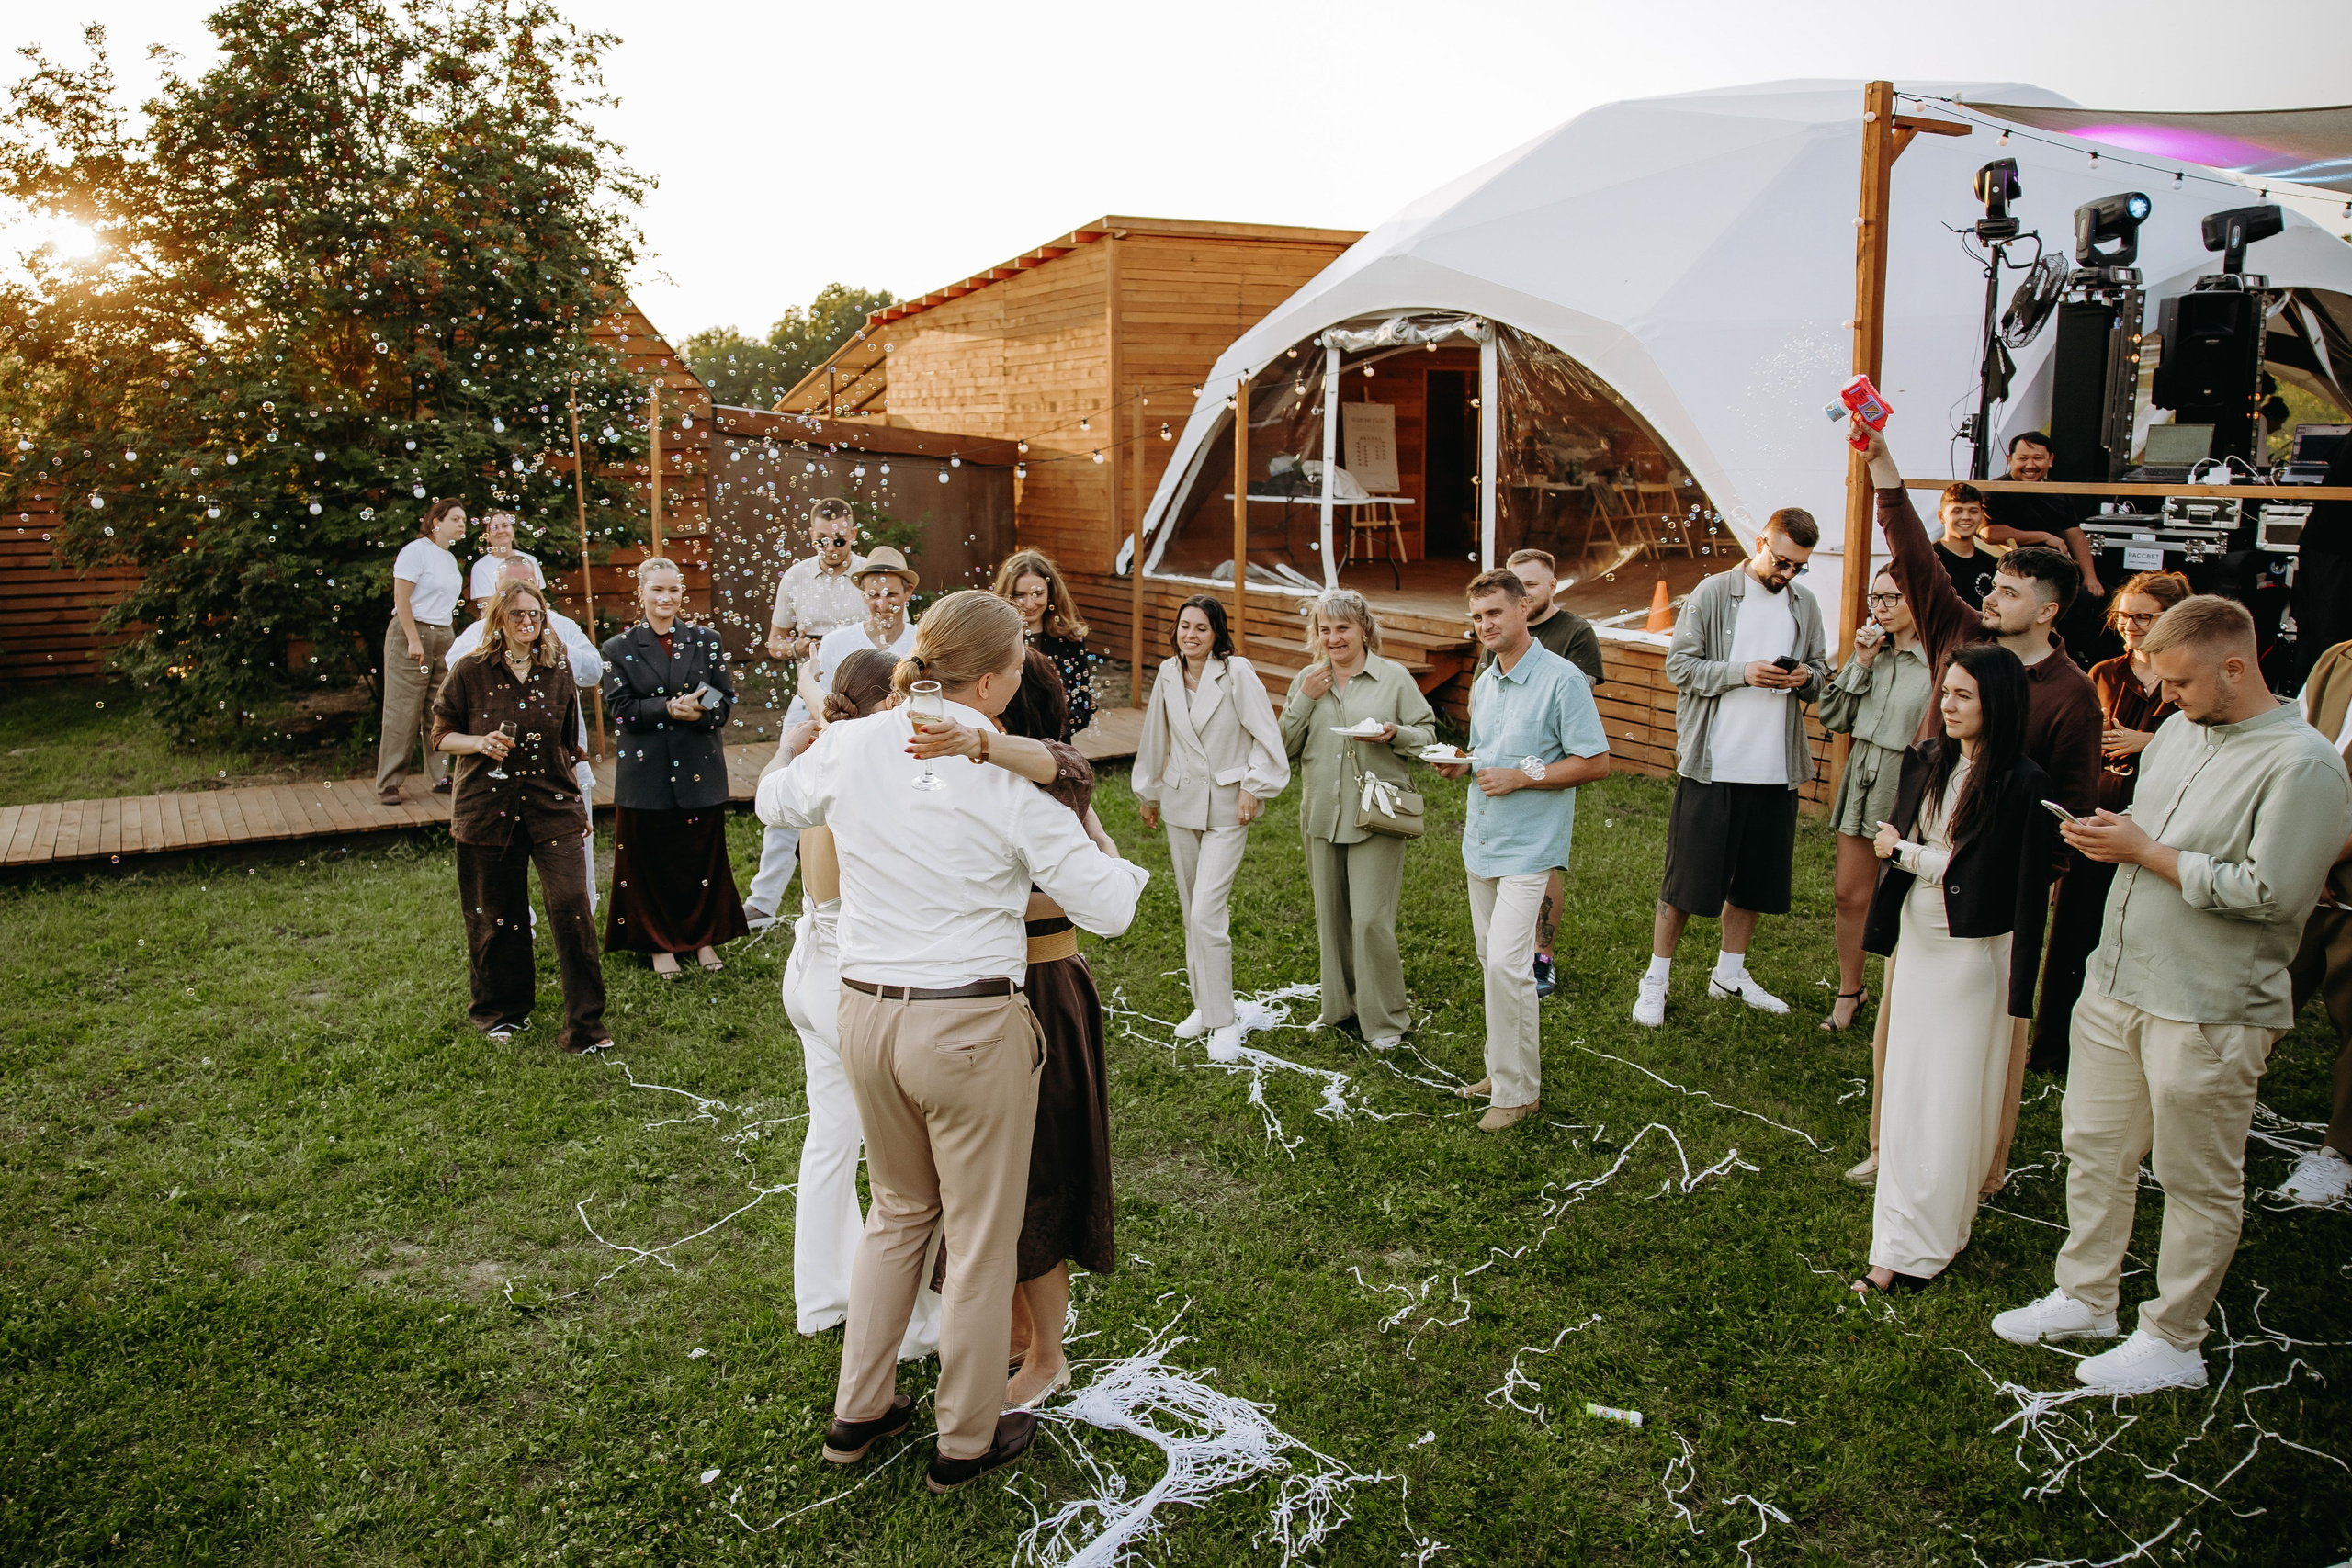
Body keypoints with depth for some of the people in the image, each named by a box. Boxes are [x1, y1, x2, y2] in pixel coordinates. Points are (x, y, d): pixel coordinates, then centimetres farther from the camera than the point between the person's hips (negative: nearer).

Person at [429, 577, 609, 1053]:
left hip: (552, 807, 1)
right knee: (495, 917, 8)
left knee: (571, 905, -11)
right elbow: (441, 735, 5)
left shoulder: (557, 674, 6)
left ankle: (584, 1024, -4)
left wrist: (578, 803, 17)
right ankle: (501, 1011, 32)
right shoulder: (471, 673, 0)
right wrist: (480, 743, -15)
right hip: (487, 808, -1)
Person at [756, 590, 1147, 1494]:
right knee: (981, 1239, 13)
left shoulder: (850, 748, -2)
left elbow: (774, 803, 20)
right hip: (971, 1026, -5)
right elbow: (1107, 908, -10)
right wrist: (1125, 865, 11)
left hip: (865, 1013, 6)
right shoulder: (1009, 782, -15)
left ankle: (858, 1412, 37)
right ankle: (965, 1443, 29)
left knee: (900, 1211, 27)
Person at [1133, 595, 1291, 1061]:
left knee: (1207, 912, -12)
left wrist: (1254, 787, -11)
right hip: (1180, 804, 5)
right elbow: (1156, 738, 14)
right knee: (1191, 912, 13)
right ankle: (1203, 1004, 29)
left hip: (1226, 808, -5)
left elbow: (1267, 735, -8)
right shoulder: (1168, 674, 2)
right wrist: (1147, 794, 22)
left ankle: (1223, 1022, -1)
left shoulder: (1237, 673, -13)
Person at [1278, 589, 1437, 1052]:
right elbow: (1286, 747, 6)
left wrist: (1394, 734, -19)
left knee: (1371, 918, -7)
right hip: (1322, 813, 4)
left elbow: (1427, 734, 1)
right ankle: (1339, 1005, 29)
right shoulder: (1307, 680, 8)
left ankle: (1385, 1019, 7)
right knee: (1330, 915, 13)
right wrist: (1305, 700, -7)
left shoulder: (1394, 677, -1)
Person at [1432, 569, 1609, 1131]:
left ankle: (1518, 1090, 0)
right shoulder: (1485, 681, 12)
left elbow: (1595, 763, -13)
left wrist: (1522, 777, -19)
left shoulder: (1562, 679, -13)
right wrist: (1460, 763, 1)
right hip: (1481, 839, 8)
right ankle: (1504, 1068, 25)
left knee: (1507, 964, -12)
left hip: (1529, 846, -8)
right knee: (1491, 958, 13)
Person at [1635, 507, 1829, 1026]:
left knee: (1754, 876, 14)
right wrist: (1742, 672, -19)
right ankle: (1656, 979, 12)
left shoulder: (1805, 604, 10)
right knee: (1686, 874, 0)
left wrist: (1806, 677, -6)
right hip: (1711, 764, -5)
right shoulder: (1713, 593, -5)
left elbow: (1821, 671, 17)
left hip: (1774, 768, 5)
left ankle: (1730, 973, 31)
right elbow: (1680, 665, -7)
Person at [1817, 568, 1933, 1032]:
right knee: (1850, 895, 13)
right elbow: (1833, 718, 5)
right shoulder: (1872, 650, 6)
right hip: (1862, 783, 6)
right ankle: (1850, 991, 30)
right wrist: (1860, 664, -5)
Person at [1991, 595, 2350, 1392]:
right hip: (2116, 981, 8)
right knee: (2094, 1149, 17)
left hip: (2209, 1011, -8)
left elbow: (2267, 891, -23)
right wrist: (2105, 833, -1)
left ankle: (2173, 1341, 22)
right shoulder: (2180, 731, 9)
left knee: (2198, 1183, 8)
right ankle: (2086, 1298, 34)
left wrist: (2144, 852, -16)